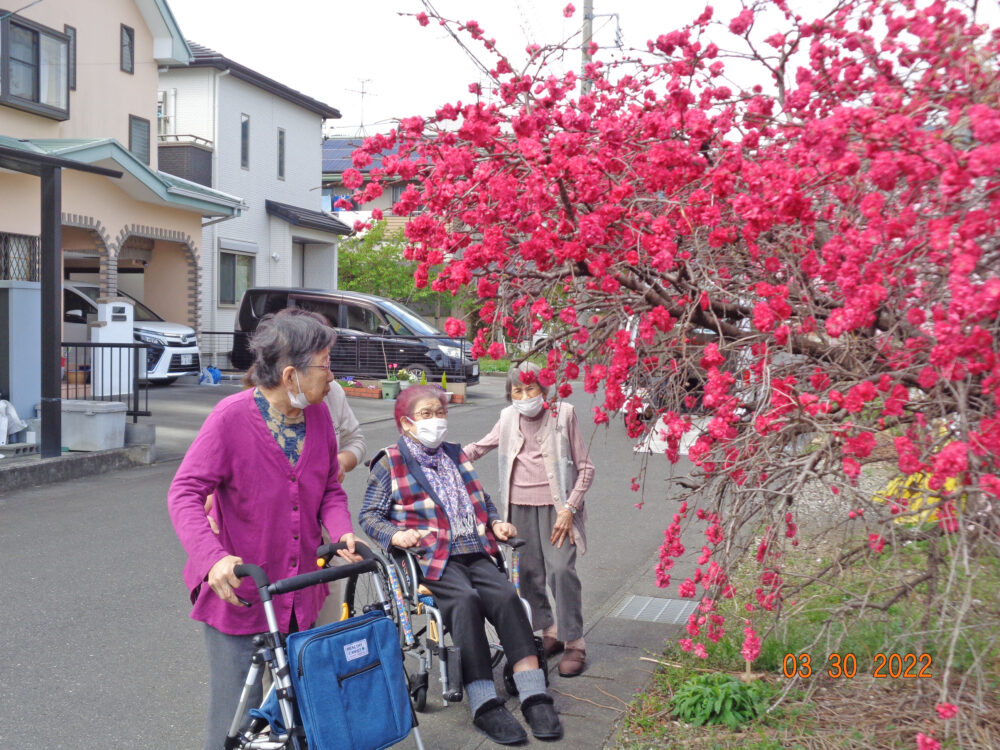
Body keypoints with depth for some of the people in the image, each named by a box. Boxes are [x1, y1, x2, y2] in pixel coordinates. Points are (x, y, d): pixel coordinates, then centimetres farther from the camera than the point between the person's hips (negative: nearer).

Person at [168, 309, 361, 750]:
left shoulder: (319, 414, 2)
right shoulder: (232, 417, -15)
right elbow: (185, 493, -18)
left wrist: (342, 531, -8)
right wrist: (212, 557, -33)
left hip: (300, 594, 6)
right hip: (237, 593, -5)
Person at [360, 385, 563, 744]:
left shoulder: (456, 455, 24)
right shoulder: (389, 463, 7)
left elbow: (482, 499, 31)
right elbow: (369, 514, 6)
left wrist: (495, 523, 10)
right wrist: (395, 535, -13)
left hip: (473, 553, 5)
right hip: (430, 558, -5)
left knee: (507, 597, -23)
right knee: (466, 600, -32)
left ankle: (535, 698, -25)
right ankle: (485, 706, -29)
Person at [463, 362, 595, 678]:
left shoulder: (563, 415, -3)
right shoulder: (508, 419, 6)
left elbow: (585, 467, 0)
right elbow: (480, 447, 22)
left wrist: (569, 509, -8)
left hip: (555, 506, -4)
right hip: (519, 506, 4)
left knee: (561, 570, -14)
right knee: (528, 574, 5)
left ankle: (574, 644, -3)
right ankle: (549, 633, 22)